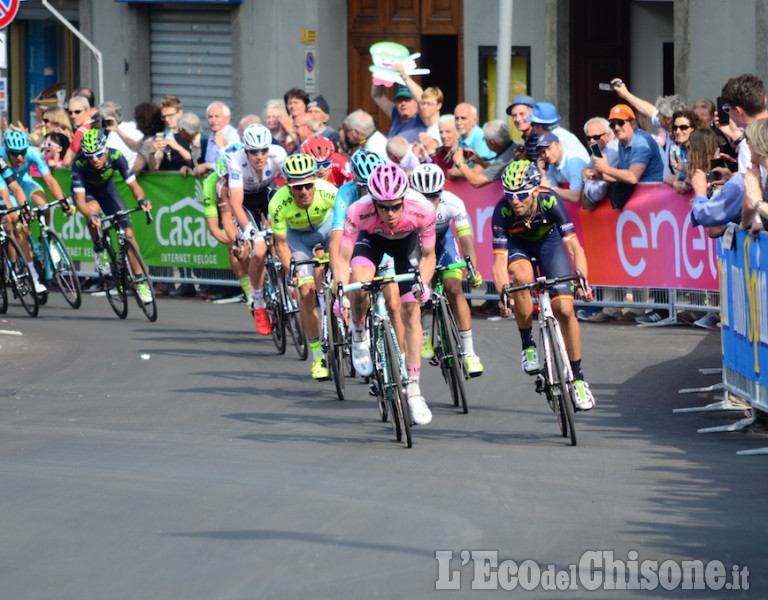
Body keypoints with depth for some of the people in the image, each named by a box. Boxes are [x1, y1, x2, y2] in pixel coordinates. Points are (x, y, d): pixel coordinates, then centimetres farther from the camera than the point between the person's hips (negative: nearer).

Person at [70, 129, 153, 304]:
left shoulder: (116, 157, -32)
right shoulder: (80, 164, -37)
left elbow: (133, 185, -27)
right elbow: (80, 199, -40)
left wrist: (141, 199, -49)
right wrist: (90, 216, -59)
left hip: (106, 188, 2)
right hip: (86, 191, -2)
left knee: (127, 231, -8)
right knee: (94, 209, -38)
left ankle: (140, 281, 1)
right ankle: (99, 250, -13)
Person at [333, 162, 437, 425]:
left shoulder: (423, 209, -36)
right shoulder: (359, 212, -38)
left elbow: (428, 255, -20)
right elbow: (343, 258, -28)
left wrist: (422, 283, -38)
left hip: (406, 241, 0)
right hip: (372, 238, 0)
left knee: (411, 310, -8)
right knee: (359, 285, -30)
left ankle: (413, 388, 0)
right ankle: (359, 334, 2)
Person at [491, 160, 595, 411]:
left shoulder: (550, 202, -35)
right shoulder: (502, 211, -34)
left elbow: (574, 246, -36)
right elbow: (500, 261, -35)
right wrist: (503, 291, -53)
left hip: (548, 240, 0)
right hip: (517, 243, 0)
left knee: (565, 310, -10)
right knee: (522, 277, -35)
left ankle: (578, 378, 5)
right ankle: (528, 344, -15)